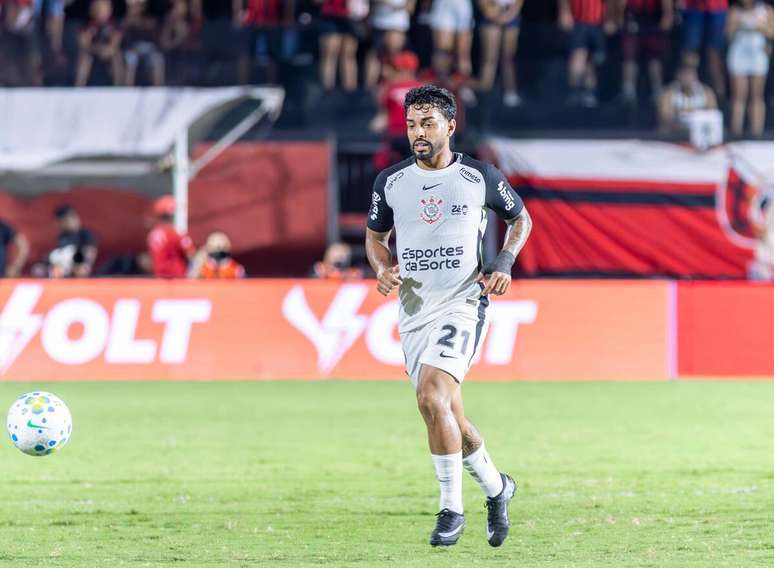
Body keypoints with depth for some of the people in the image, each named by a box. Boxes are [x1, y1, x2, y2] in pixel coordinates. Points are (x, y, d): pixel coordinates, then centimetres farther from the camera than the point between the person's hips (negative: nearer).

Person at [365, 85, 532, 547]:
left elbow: (520, 218, 14)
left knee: (431, 395, -24)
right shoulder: (390, 182, 5)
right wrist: (383, 268, -1)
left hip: (463, 304, -5)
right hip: (414, 309, 5)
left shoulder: (480, 178, -2)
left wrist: (505, 263, -2)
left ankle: (452, 509, -15)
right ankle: (496, 487, 34)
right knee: (449, 417, 9)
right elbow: (376, 235, 20)